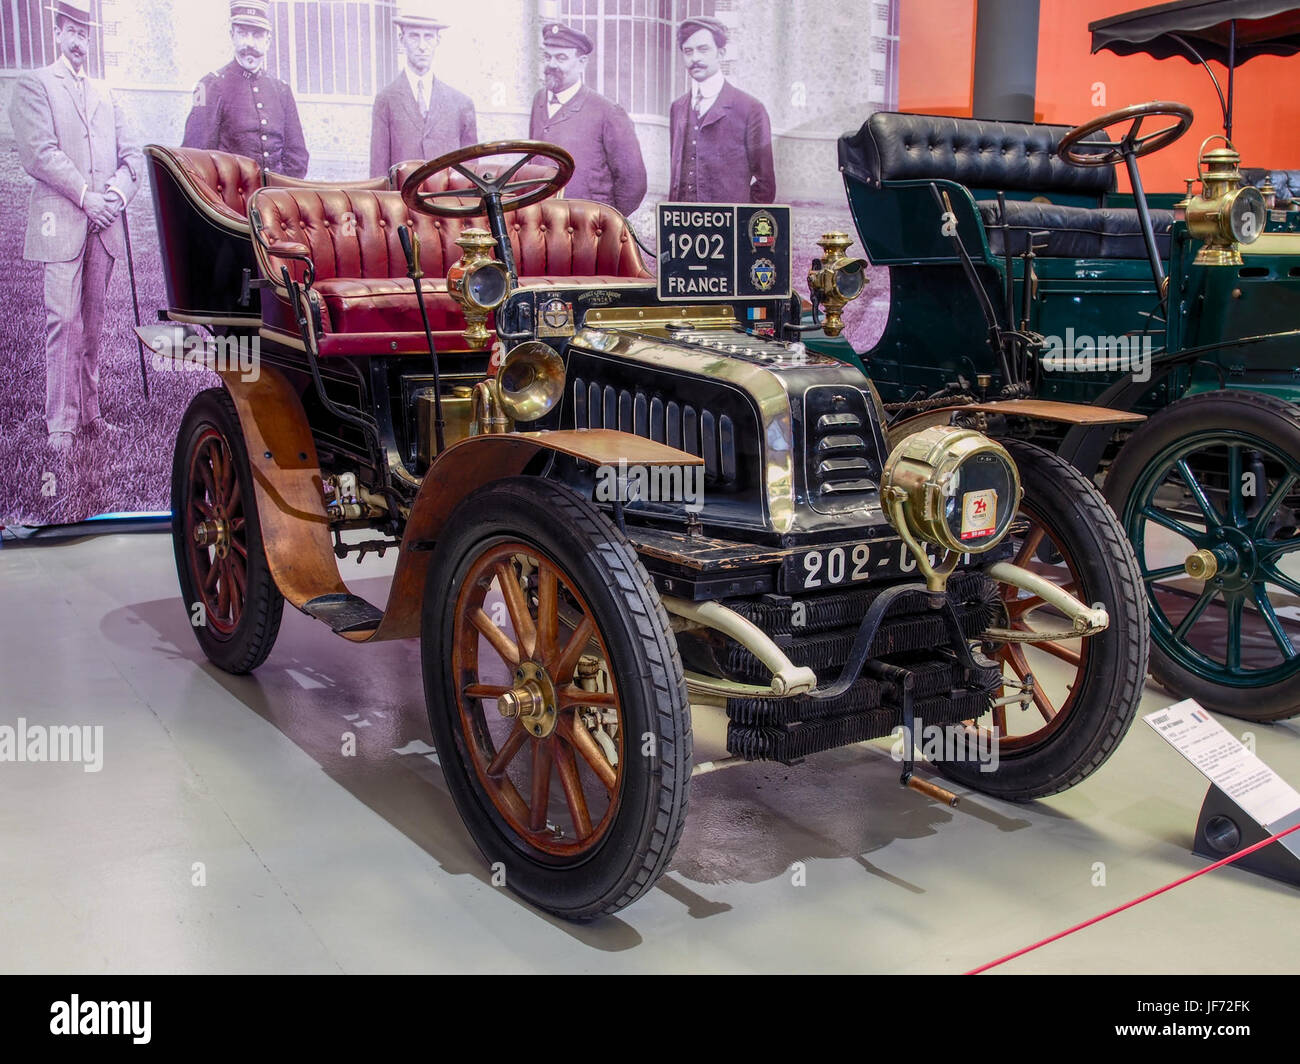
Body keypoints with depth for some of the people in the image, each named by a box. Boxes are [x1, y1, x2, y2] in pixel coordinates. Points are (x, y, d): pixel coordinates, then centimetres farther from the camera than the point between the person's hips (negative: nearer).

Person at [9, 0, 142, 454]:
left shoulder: (104, 95, 22)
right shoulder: (35, 85, 5)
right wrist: (85, 195, -13)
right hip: (60, 222, -5)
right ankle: (60, 423, -5)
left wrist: (119, 189, -5)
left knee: (93, 322, 7)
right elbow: (38, 152, -7)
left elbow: (131, 153, 15)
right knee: (64, 321, -9)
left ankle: (89, 413, 14)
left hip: (103, 224, 5)